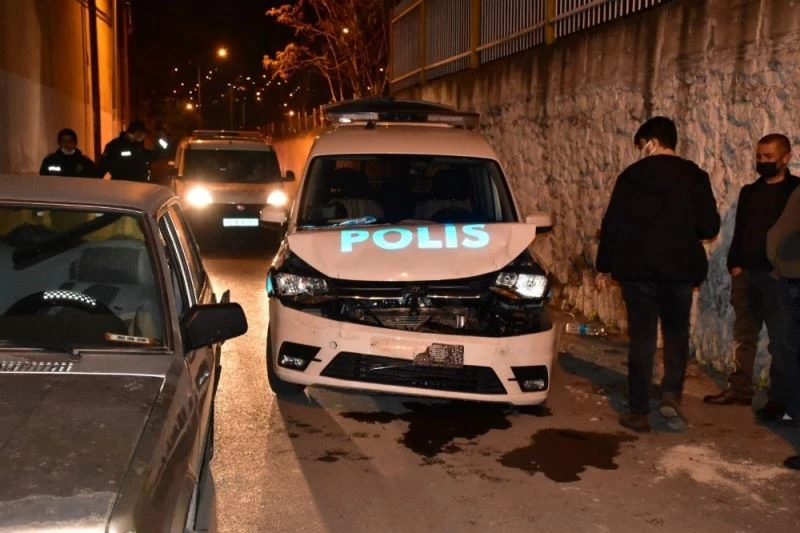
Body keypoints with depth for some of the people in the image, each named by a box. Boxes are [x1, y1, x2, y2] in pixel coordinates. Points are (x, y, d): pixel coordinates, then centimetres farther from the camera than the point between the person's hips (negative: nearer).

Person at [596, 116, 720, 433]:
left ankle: (639, 412, 7)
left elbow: (611, 224, -1)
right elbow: (710, 227, -3)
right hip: (679, 268, 0)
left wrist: (603, 266, 8)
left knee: (642, 337, 5)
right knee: (676, 333, 16)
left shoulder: (631, 176, -1)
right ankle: (671, 394, -1)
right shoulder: (695, 177, -1)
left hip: (637, 268, 0)